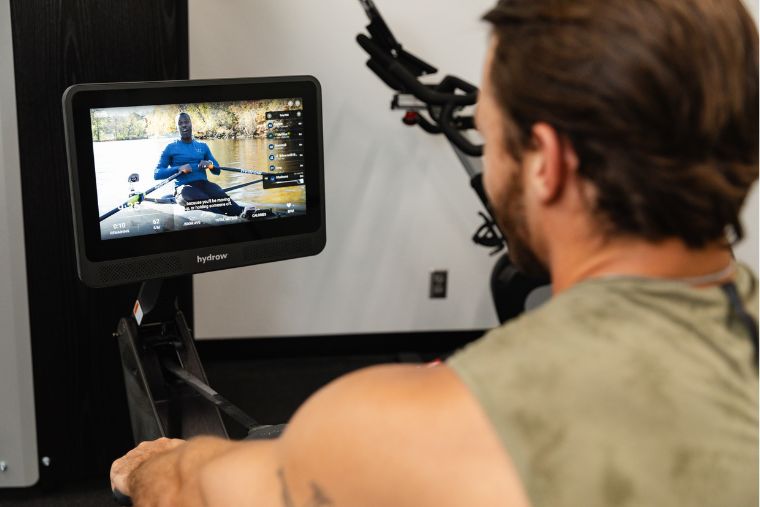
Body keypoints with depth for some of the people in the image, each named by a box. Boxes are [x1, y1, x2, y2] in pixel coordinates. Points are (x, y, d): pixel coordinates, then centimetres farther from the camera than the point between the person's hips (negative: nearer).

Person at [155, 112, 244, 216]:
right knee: (205, 202, -38)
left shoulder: (203, 146, 22)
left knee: (221, 196, -33)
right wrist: (179, 168, -15)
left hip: (204, 184, 3)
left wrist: (210, 165, -5)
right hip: (184, 187, -3)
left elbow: (217, 171, 20)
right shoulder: (171, 148, 11)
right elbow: (156, 174, 2)